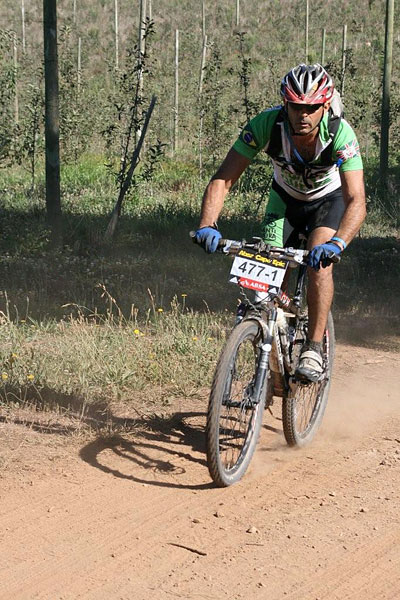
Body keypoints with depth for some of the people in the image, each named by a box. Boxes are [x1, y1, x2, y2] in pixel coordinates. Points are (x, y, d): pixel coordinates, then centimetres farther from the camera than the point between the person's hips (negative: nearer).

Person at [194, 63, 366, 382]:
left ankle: (314, 348, -15)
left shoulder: (340, 132, -36)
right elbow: (223, 179, -32)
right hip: (285, 197, 2)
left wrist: (338, 243, -60)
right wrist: (208, 225, -49)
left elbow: (356, 200, -42)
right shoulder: (267, 124, -32)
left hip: (329, 198, -2)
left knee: (319, 262, -27)